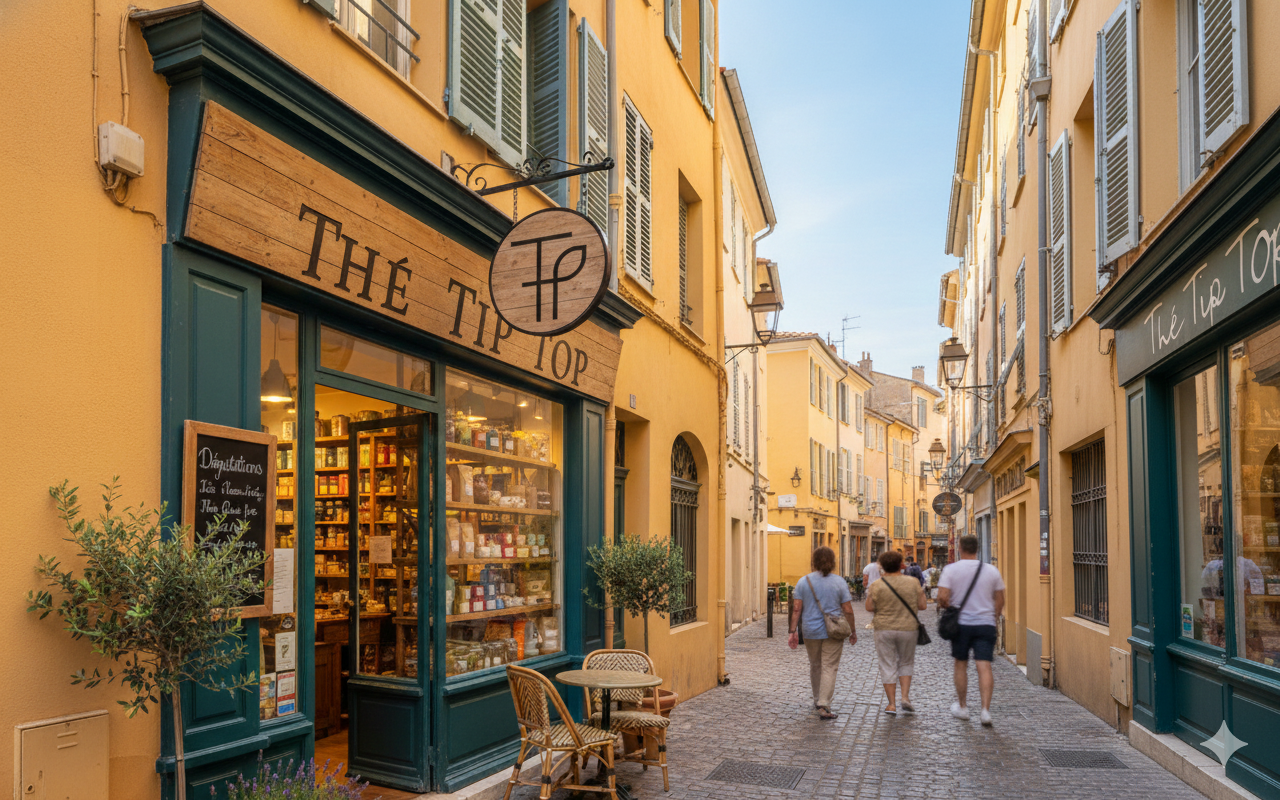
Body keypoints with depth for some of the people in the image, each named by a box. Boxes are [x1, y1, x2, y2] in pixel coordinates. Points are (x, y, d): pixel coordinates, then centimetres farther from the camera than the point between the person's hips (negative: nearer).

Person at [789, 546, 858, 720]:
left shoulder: (803, 582, -1)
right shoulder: (839, 582, -4)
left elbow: (797, 609, -5)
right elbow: (848, 611, -4)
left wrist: (793, 631, -3)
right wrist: (853, 631, 7)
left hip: (810, 632, 2)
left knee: (815, 666, 19)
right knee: (829, 668, 1)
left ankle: (818, 700, 34)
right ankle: (824, 706, -7)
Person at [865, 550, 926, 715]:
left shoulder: (877, 585, -8)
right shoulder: (913, 582, -4)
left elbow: (870, 607, -8)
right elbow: (921, 606, -1)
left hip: (884, 629, -1)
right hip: (908, 628, 1)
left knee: (888, 666, 6)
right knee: (906, 663, 18)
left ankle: (891, 704, 7)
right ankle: (905, 697, 5)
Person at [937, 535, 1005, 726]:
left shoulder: (951, 570, -6)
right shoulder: (992, 571, 2)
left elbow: (943, 597, -14)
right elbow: (999, 601, 8)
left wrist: (943, 607, 7)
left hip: (960, 624, -1)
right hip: (986, 624, 1)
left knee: (961, 665, 13)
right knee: (984, 667, -2)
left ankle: (962, 707, 23)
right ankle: (986, 709, -12)